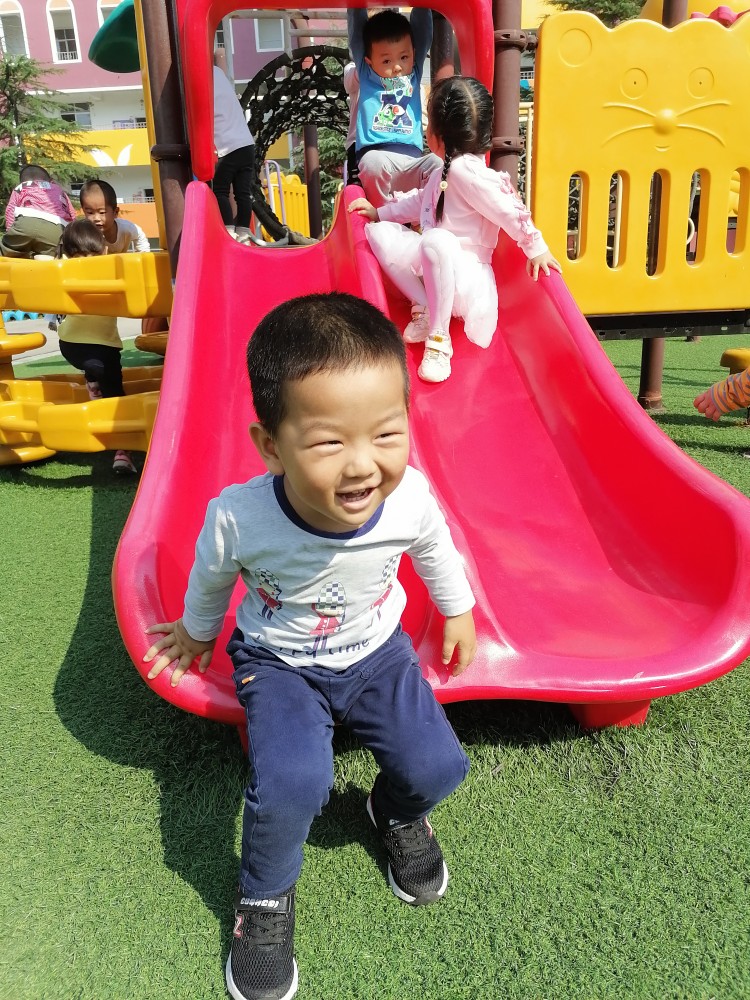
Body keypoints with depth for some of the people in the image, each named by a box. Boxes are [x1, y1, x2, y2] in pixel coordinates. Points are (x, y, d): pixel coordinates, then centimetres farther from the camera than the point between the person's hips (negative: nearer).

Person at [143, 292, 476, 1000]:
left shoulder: (410, 500, -26)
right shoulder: (237, 518, -31)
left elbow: (435, 550, 1)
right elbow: (211, 574, -5)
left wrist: (458, 610, 17)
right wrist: (197, 629, 14)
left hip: (376, 650, 3)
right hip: (278, 662, -2)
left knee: (437, 766, -12)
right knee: (291, 784, -24)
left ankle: (398, 812, 27)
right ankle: (264, 896, 10)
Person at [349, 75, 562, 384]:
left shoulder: (465, 170, -19)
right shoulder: (447, 168, 12)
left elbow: (508, 209, -21)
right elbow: (419, 203, 27)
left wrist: (536, 249, -16)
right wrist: (379, 212, 23)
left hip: (464, 274, -10)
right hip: (434, 263, 10)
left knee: (437, 240, -42)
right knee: (380, 233, -2)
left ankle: (438, 338, -30)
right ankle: (424, 307, -5)